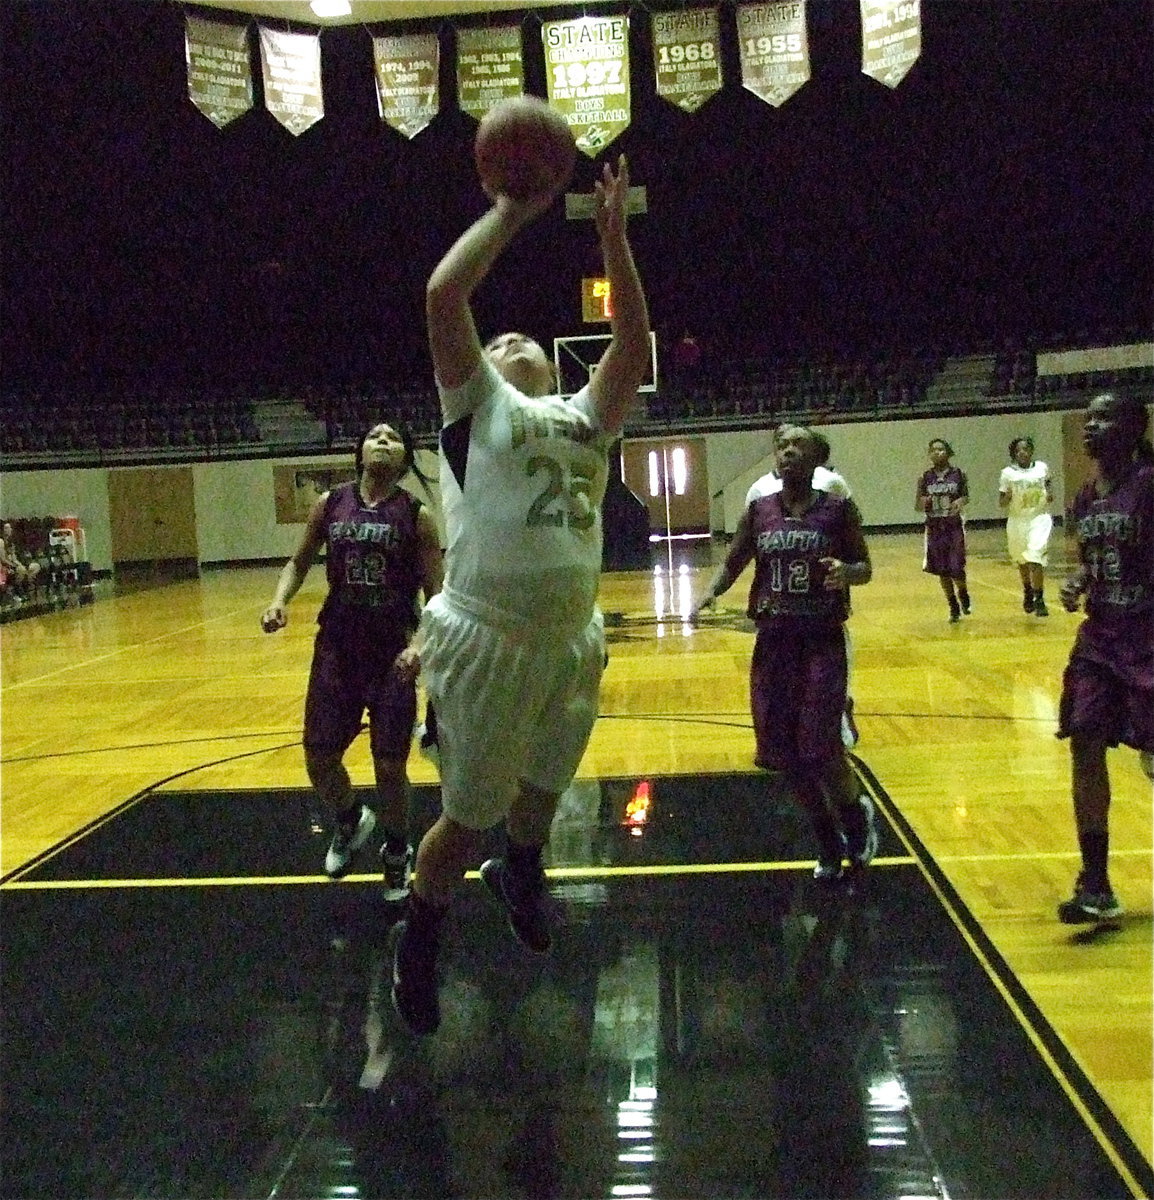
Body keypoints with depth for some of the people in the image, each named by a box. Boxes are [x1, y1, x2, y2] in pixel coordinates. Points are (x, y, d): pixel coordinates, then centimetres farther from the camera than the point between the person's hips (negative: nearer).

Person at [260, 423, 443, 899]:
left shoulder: (417, 515, -6)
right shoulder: (330, 504, 3)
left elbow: (435, 595, -6)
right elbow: (299, 561, 14)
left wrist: (419, 644, -22)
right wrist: (279, 601, -5)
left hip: (392, 653, -3)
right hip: (336, 649, 3)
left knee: (390, 766, 2)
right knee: (318, 758, 8)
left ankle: (397, 853, 29)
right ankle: (350, 822, 41)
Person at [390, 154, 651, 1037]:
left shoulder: (584, 416, 13)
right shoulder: (477, 401, 1)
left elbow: (635, 345, 1)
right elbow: (443, 294, -11)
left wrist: (613, 237, -1)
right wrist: (510, 213, -3)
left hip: (573, 640, 5)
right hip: (486, 639, -5)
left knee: (542, 789, 24)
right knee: (470, 816, 6)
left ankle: (520, 874, 54)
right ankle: (418, 946, 29)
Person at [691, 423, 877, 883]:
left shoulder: (838, 509, -2)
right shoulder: (759, 510, 5)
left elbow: (865, 568, 3)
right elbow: (732, 564, 10)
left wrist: (846, 572, -20)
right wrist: (709, 594, -11)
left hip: (822, 641, -3)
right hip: (773, 641, 4)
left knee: (819, 749, -11)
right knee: (784, 753, 5)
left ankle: (858, 815, 22)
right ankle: (829, 842, 25)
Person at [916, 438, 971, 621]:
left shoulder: (958, 475, -3)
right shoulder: (926, 478, 0)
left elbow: (966, 496, 7)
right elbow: (918, 506, 2)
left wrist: (961, 501, -15)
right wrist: (923, 501, -21)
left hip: (954, 526, -2)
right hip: (934, 528, 2)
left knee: (957, 568, -6)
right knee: (942, 570, 5)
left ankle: (963, 594, 26)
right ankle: (953, 606, 20)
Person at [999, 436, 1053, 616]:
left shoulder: (1042, 467, -1)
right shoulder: (1008, 473, -5)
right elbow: (1001, 503, -1)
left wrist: (1050, 493, 0)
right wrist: (1007, 496, -23)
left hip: (1039, 518, -1)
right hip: (1017, 520, 1)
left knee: (1035, 559, -16)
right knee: (1022, 561, 17)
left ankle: (1039, 599, -8)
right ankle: (1028, 592, 42)